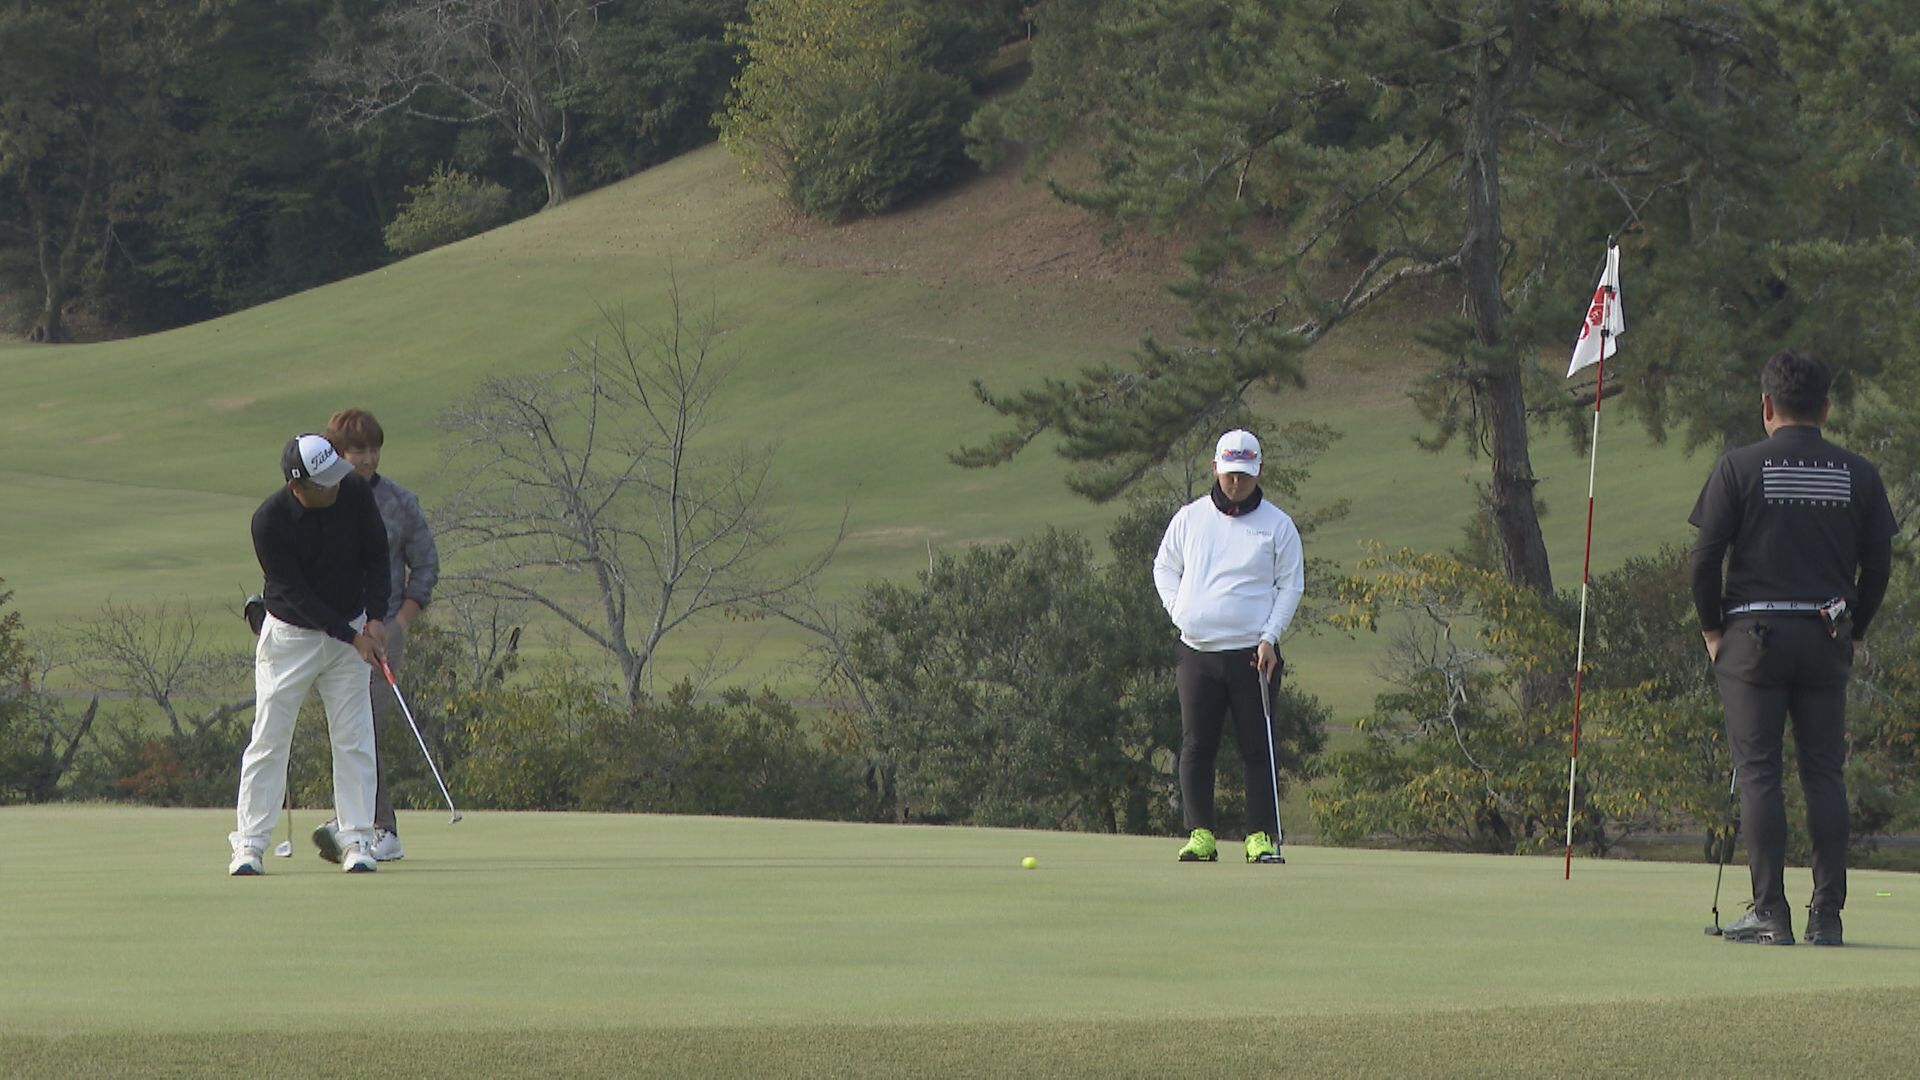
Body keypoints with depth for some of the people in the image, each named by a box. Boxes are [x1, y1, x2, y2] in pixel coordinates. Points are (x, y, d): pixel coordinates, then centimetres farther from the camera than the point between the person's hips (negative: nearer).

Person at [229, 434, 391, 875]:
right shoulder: (270, 521, -22)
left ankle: (357, 840, 4)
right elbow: (295, 594, -20)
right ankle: (249, 844, 3)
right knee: (269, 740, -2)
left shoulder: (355, 494, -12)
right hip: (290, 635, -3)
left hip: (351, 629, 3)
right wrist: (351, 637, -22)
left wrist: (374, 618, -10)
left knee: (354, 739, 0)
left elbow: (377, 554, 1)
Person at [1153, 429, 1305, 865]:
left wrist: (1269, 637, -6)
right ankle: (1200, 833, 6)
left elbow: (1291, 585, 6)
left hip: (1252, 654, -2)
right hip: (1197, 652, 2)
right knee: (1196, 747, 1)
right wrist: (1179, 612, 4)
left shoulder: (1277, 525, 4)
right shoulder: (1190, 519, 9)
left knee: (1258, 748, -3)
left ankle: (1262, 836, 0)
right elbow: (1164, 568, 20)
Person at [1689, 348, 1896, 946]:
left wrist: (1712, 629, 7)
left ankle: (1769, 912, -6)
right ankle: (1827, 913, 3)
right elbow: (1879, 563, 6)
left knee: (1759, 772, -1)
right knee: (1825, 773, 6)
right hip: (1827, 637, 3)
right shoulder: (1858, 474, 4)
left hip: (1753, 633, -2)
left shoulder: (1739, 467, -4)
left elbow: (1705, 556, -5)